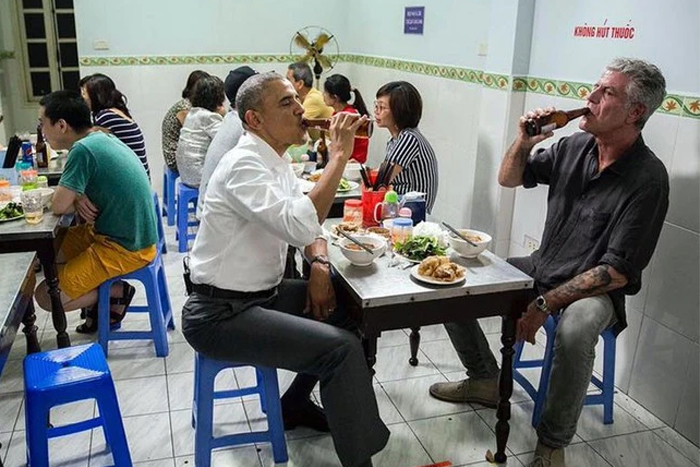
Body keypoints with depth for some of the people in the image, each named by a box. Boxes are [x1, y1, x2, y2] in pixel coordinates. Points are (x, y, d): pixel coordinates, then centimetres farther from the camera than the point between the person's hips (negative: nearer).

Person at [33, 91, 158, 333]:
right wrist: (79, 198, -6)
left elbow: (59, 206, -20)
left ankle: (117, 292, 8)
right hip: (128, 234, 9)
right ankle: (101, 300, 19)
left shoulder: (83, 149, -23)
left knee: (46, 297, -6)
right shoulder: (102, 138, 4)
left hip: (125, 249, -9)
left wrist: (77, 200, 1)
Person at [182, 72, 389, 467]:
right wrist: (339, 156, -29)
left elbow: (308, 218, 16)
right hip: (221, 314, -9)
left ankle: (296, 404, 26)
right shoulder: (244, 165, -21)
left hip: (262, 294, 10)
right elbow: (300, 226, -35)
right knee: (342, 348, -20)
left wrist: (319, 264, -4)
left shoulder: (277, 160, 8)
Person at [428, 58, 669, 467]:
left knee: (575, 330, -40)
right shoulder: (576, 146, -1)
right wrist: (524, 142, -10)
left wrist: (547, 303, -24)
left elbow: (618, 272, -21)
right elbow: (509, 179, 11)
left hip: (596, 290, -6)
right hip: (542, 267, 7)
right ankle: (486, 380, 15)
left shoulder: (647, 178, -19)